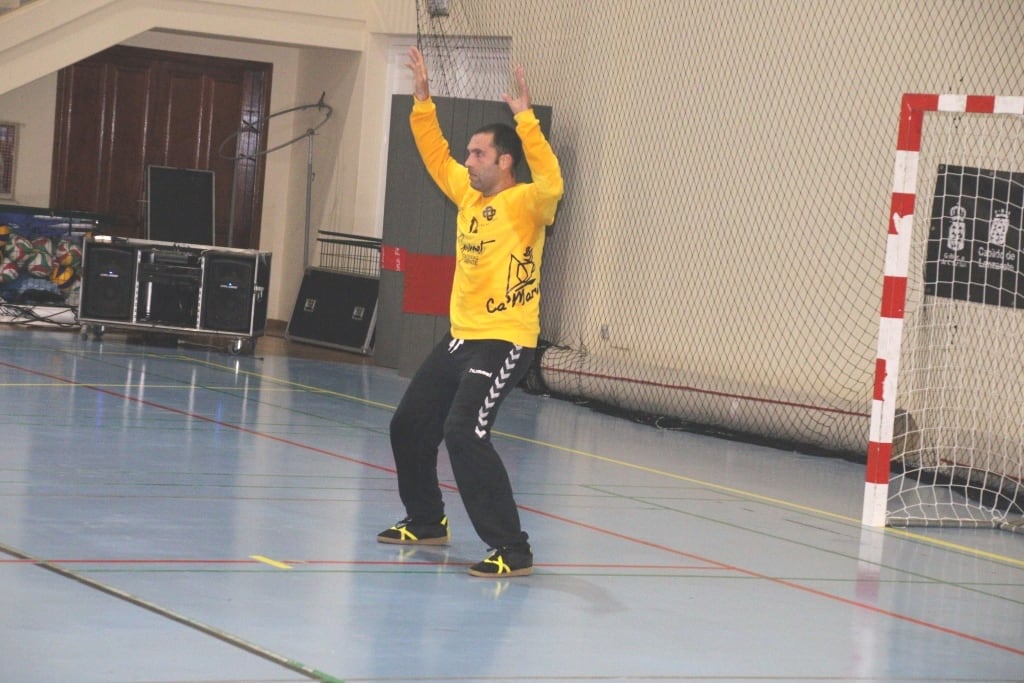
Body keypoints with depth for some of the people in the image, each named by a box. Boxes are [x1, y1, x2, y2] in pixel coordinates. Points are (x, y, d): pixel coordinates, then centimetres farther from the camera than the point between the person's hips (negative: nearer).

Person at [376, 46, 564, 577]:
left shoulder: (524, 204, -13)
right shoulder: (470, 195, 9)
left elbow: (551, 183, -34)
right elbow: (436, 156, 21)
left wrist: (525, 120, -37)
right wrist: (422, 101, 13)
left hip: (503, 342, -9)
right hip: (459, 337, 9)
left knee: (464, 434, -23)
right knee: (409, 426, 17)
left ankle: (512, 549, -19)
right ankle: (426, 521, 38)